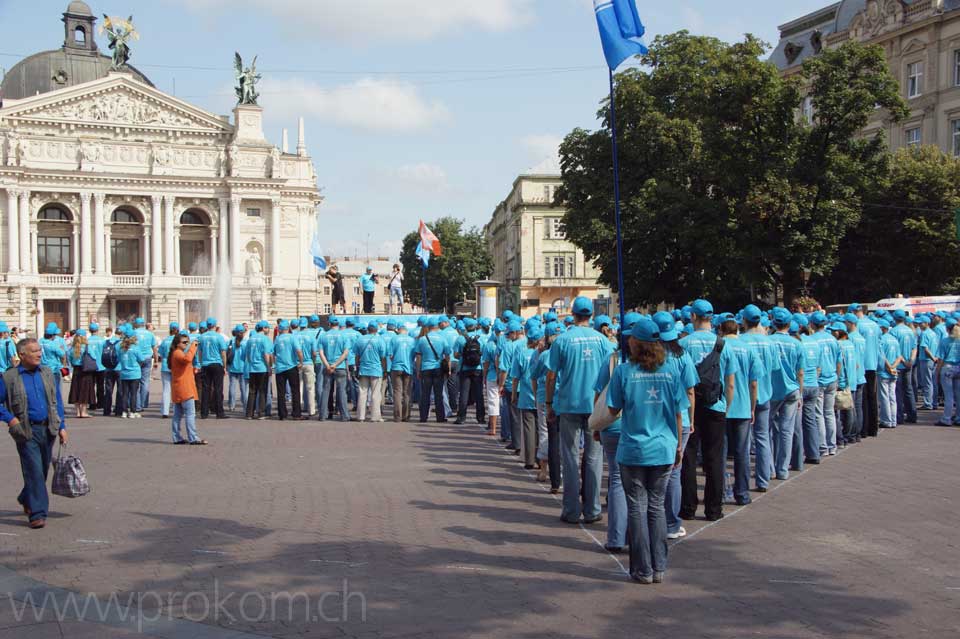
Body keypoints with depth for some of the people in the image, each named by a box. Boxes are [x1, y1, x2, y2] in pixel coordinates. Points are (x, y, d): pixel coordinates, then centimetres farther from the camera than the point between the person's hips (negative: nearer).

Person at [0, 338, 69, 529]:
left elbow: (57, 401, 14)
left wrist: (62, 427, 9)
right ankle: (38, 513, -6)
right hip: (26, 432, -5)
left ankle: (26, 500, 38)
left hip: (48, 429, 5)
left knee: (43, 470, 14)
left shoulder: (47, 373, 10)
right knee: (34, 471, -10)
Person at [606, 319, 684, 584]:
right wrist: (679, 444, 13)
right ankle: (659, 568, 16)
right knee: (657, 506, 13)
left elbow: (614, 410, -3)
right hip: (664, 449, 3)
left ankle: (643, 570, 10)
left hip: (633, 450, -3)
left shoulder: (624, 370, -9)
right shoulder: (671, 369, -1)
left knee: (637, 507, 6)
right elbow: (678, 411, 3)